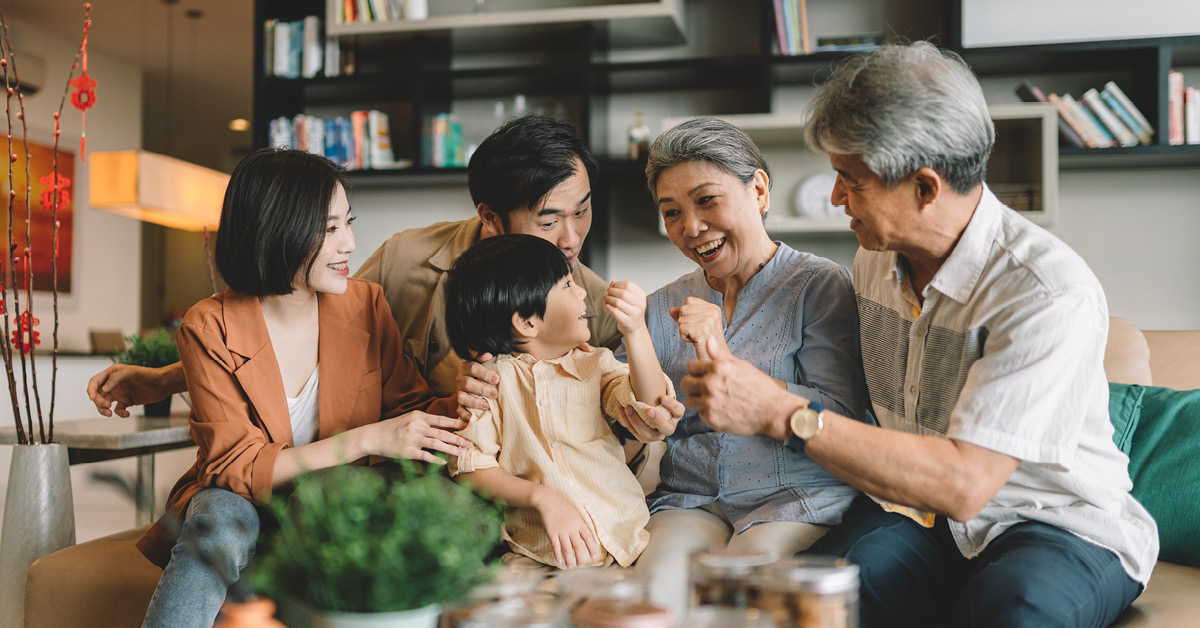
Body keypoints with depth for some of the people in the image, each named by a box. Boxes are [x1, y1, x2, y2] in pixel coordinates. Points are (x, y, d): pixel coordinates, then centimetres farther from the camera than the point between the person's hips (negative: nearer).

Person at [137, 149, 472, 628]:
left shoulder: (366, 305, -4)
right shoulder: (210, 328, -12)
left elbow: (409, 408, 4)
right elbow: (236, 466, -17)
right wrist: (367, 439, -27)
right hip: (240, 501, -2)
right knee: (222, 519, -36)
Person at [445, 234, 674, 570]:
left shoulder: (596, 364, 9)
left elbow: (650, 405, -7)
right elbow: (472, 467, -4)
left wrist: (636, 331, -21)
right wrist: (542, 497, -18)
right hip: (535, 552, -2)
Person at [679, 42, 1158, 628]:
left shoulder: (1052, 293, -21)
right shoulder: (876, 258, 2)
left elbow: (964, 483, -27)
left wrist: (781, 413, -29)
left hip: (1062, 527, -3)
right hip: (916, 505, 4)